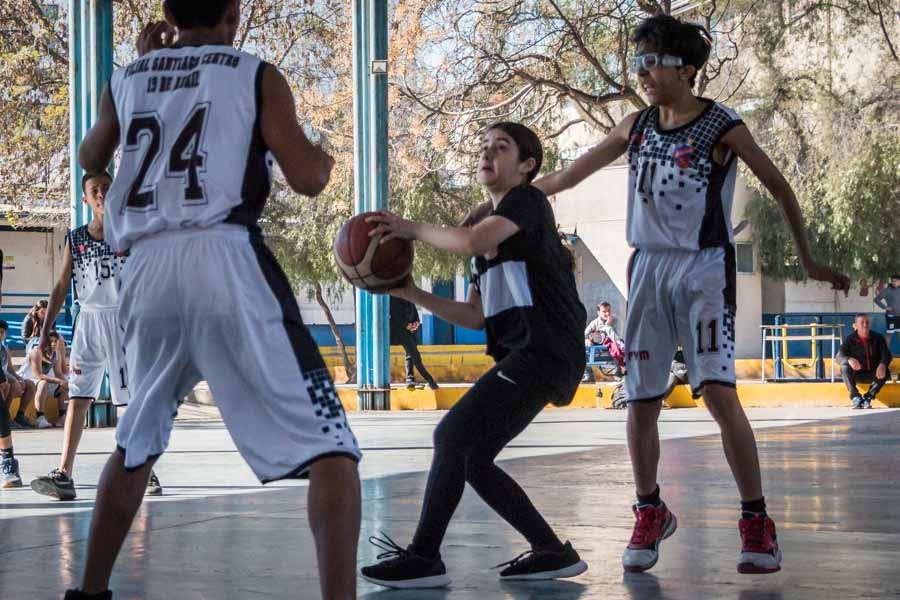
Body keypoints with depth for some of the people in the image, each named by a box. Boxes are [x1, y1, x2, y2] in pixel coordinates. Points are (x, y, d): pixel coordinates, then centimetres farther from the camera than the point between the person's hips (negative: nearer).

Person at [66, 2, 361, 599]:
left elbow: (89, 161, 37)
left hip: (148, 269, 5)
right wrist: (325, 158, 23)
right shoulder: (256, 75, 6)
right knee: (329, 446, -5)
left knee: (136, 446, 27)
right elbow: (307, 180, -1)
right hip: (225, 259, -5)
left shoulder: (126, 79, 18)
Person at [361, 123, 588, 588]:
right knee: (473, 461, 7)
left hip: (543, 354, -10)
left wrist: (413, 229, -8)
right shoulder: (493, 230, 24)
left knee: (451, 436, -14)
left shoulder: (528, 201, -3)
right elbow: (474, 317, 20)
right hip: (521, 358, 10)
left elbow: (469, 242, -23)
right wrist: (410, 293, 12)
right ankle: (553, 552, 12)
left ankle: (423, 558, -9)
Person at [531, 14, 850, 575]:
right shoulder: (636, 126, 8)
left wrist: (810, 262, 2)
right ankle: (650, 513, 23)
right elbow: (573, 173, 17)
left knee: (718, 390, -18)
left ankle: (757, 522, -10)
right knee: (642, 399, 5)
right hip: (649, 269, 5)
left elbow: (781, 189, 0)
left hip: (704, 269, -5)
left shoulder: (723, 126, -7)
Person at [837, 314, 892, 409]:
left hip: (873, 374, 0)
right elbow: (839, 357, -12)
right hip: (857, 374, 0)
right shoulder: (850, 339, -3)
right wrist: (849, 360, -38)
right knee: (844, 368, -30)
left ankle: (868, 398, -30)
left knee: (885, 372, -31)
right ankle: (855, 397, -34)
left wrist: (882, 365, -34)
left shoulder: (878, 338, 0)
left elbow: (886, 354, -9)